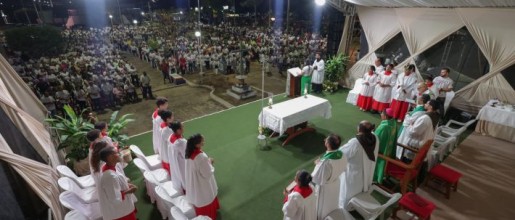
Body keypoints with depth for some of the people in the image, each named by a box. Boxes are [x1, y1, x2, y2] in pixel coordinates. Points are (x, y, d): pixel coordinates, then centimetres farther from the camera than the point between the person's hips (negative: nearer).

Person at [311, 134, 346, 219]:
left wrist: (318, 164, -17)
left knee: (322, 205, 24)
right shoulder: (341, 154, -20)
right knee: (332, 203, 34)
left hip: (325, 187, -6)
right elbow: (342, 168, 0)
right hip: (335, 184, 7)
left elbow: (319, 179, -29)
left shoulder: (326, 162, -42)